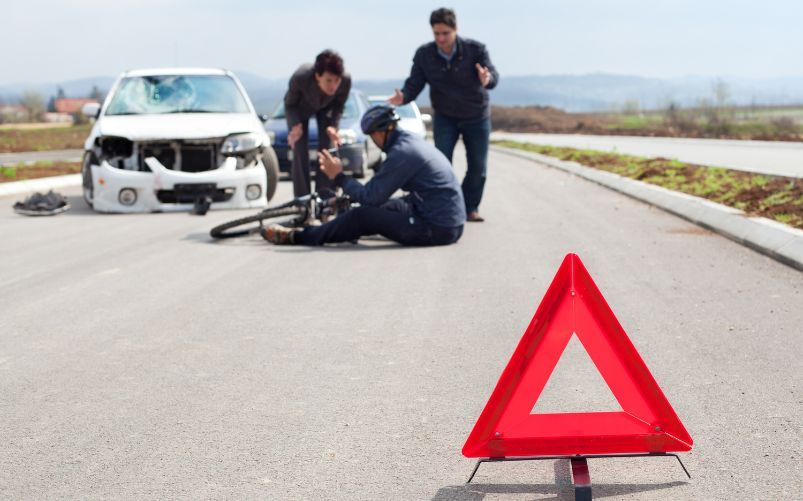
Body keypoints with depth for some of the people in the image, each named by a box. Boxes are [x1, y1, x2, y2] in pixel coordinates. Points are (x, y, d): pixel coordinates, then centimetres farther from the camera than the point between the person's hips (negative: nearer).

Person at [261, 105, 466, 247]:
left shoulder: (401, 153, -17)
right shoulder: (412, 140, 12)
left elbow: (370, 196, -13)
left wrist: (339, 177, -1)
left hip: (437, 229, -9)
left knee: (361, 216, -2)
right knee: (381, 206, 21)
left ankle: (297, 236, 13)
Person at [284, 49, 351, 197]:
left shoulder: (346, 80, -37)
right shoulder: (300, 78, -42)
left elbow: (339, 106, -15)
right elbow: (290, 104, -21)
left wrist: (333, 126, -30)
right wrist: (296, 125, -38)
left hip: (325, 107, 2)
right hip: (300, 107, -1)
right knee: (300, 152, -10)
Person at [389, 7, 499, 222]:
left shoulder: (475, 49, -20)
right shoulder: (424, 54, -16)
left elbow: (493, 74, -29)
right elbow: (414, 84, -15)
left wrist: (487, 79, -54)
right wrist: (403, 97, -39)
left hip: (477, 117, 0)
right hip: (444, 117, 0)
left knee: (478, 166, 6)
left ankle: (470, 207, 23)